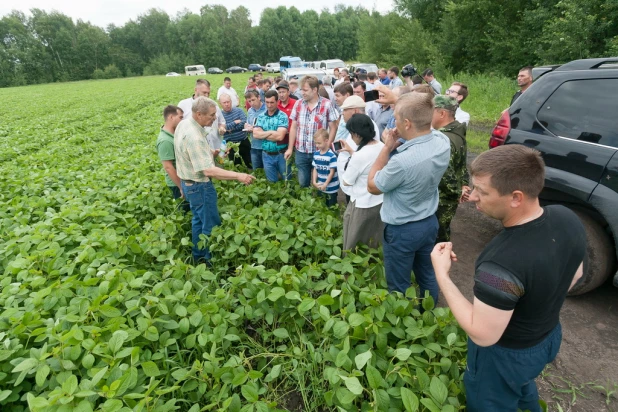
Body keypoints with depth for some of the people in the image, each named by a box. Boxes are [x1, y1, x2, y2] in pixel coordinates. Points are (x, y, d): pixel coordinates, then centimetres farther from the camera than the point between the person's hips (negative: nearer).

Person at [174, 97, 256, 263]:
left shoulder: (184, 124, 1)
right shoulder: (194, 137, -30)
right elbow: (208, 170, -35)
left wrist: (211, 153, 12)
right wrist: (238, 176, -36)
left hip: (188, 182, 10)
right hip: (199, 186, -10)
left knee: (199, 220, 22)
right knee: (211, 226, 5)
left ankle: (199, 258, 37)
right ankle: (210, 260, 20)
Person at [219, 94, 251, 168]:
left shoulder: (239, 111, 0)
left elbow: (244, 123, -15)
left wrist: (229, 128, -15)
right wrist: (235, 122, -13)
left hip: (244, 142, 1)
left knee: (251, 164, 12)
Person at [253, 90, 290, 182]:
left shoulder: (283, 116, -11)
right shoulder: (261, 116, 4)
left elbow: (280, 136, -22)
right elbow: (256, 134, -9)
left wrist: (263, 134, -10)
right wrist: (272, 132, -17)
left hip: (281, 154, -3)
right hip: (266, 155, 4)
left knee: (287, 180, 13)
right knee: (272, 181, 17)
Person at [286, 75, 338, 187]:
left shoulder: (327, 105, -7)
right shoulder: (298, 104, 4)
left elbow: (333, 128, -5)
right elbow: (293, 127, 8)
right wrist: (290, 148, 6)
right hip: (301, 151, 3)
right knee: (303, 183, 15)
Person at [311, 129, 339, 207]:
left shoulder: (332, 155, -18)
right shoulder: (316, 154, 1)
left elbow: (332, 172, -16)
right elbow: (315, 169, 5)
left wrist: (325, 184, -16)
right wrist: (314, 181, -7)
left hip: (331, 188, -5)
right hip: (320, 187, 6)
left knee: (331, 207, 9)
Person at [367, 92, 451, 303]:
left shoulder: (402, 161, -36)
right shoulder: (443, 141, -12)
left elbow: (372, 186, -17)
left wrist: (387, 148, -17)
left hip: (401, 230, -8)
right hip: (429, 222, 8)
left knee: (399, 287, 15)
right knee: (427, 276, 27)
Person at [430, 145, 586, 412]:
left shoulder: (503, 262, -42)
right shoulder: (567, 218, -16)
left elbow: (482, 335, -30)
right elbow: (575, 274, 3)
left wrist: (441, 274, -27)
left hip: (505, 354, -7)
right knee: (522, 389, 37)